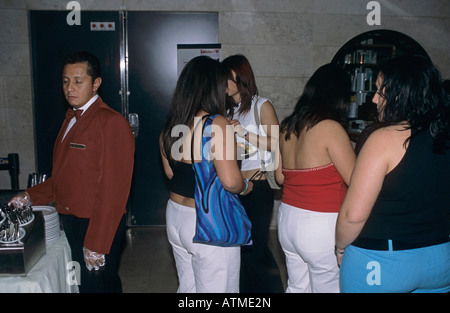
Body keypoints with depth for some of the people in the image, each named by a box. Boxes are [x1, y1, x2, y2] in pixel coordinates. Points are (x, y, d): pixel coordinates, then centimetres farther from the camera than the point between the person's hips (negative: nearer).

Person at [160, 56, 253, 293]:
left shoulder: (170, 126, 3)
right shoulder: (217, 124, -20)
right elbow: (231, 181, -24)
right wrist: (245, 187, -4)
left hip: (175, 216, 8)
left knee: (187, 286, 23)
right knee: (215, 289, 8)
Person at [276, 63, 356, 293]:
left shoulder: (287, 127, 5)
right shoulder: (330, 127, -16)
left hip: (287, 219, 7)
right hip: (322, 225, -7)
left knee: (297, 287, 21)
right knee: (329, 287, 10)